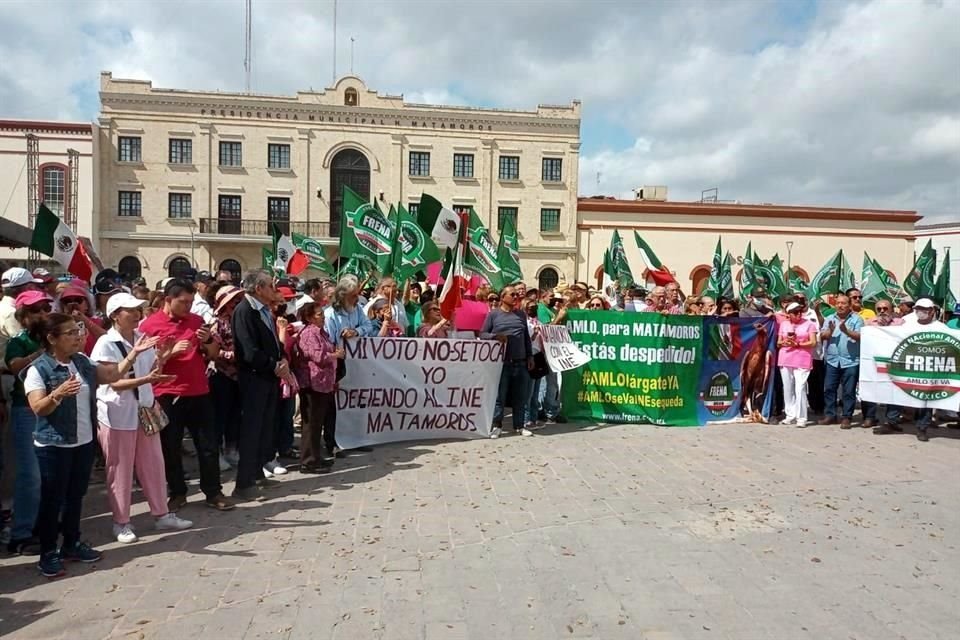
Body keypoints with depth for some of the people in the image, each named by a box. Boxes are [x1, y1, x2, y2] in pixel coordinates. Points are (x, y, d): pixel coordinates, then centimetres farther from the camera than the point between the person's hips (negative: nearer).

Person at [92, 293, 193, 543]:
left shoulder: (143, 338, 5)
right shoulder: (106, 343, -13)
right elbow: (115, 383, -20)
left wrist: (162, 357, -5)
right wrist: (146, 379, -30)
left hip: (144, 410, 6)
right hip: (117, 414, -6)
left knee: (153, 465, 11)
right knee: (120, 470, 5)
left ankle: (161, 515, 22)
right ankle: (121, 522, 19)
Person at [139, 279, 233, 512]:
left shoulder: (196, 320, 7)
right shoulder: (150, 325, -5)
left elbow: (213, 355, 12)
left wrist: (208, 340, -8)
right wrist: (170, 353, -20)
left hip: (199, 393, 3)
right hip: (168, 396, -3)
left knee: (209, 445, 5)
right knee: (171, 448, 7)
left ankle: (213, 492, 15)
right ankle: (177, 493, 22)